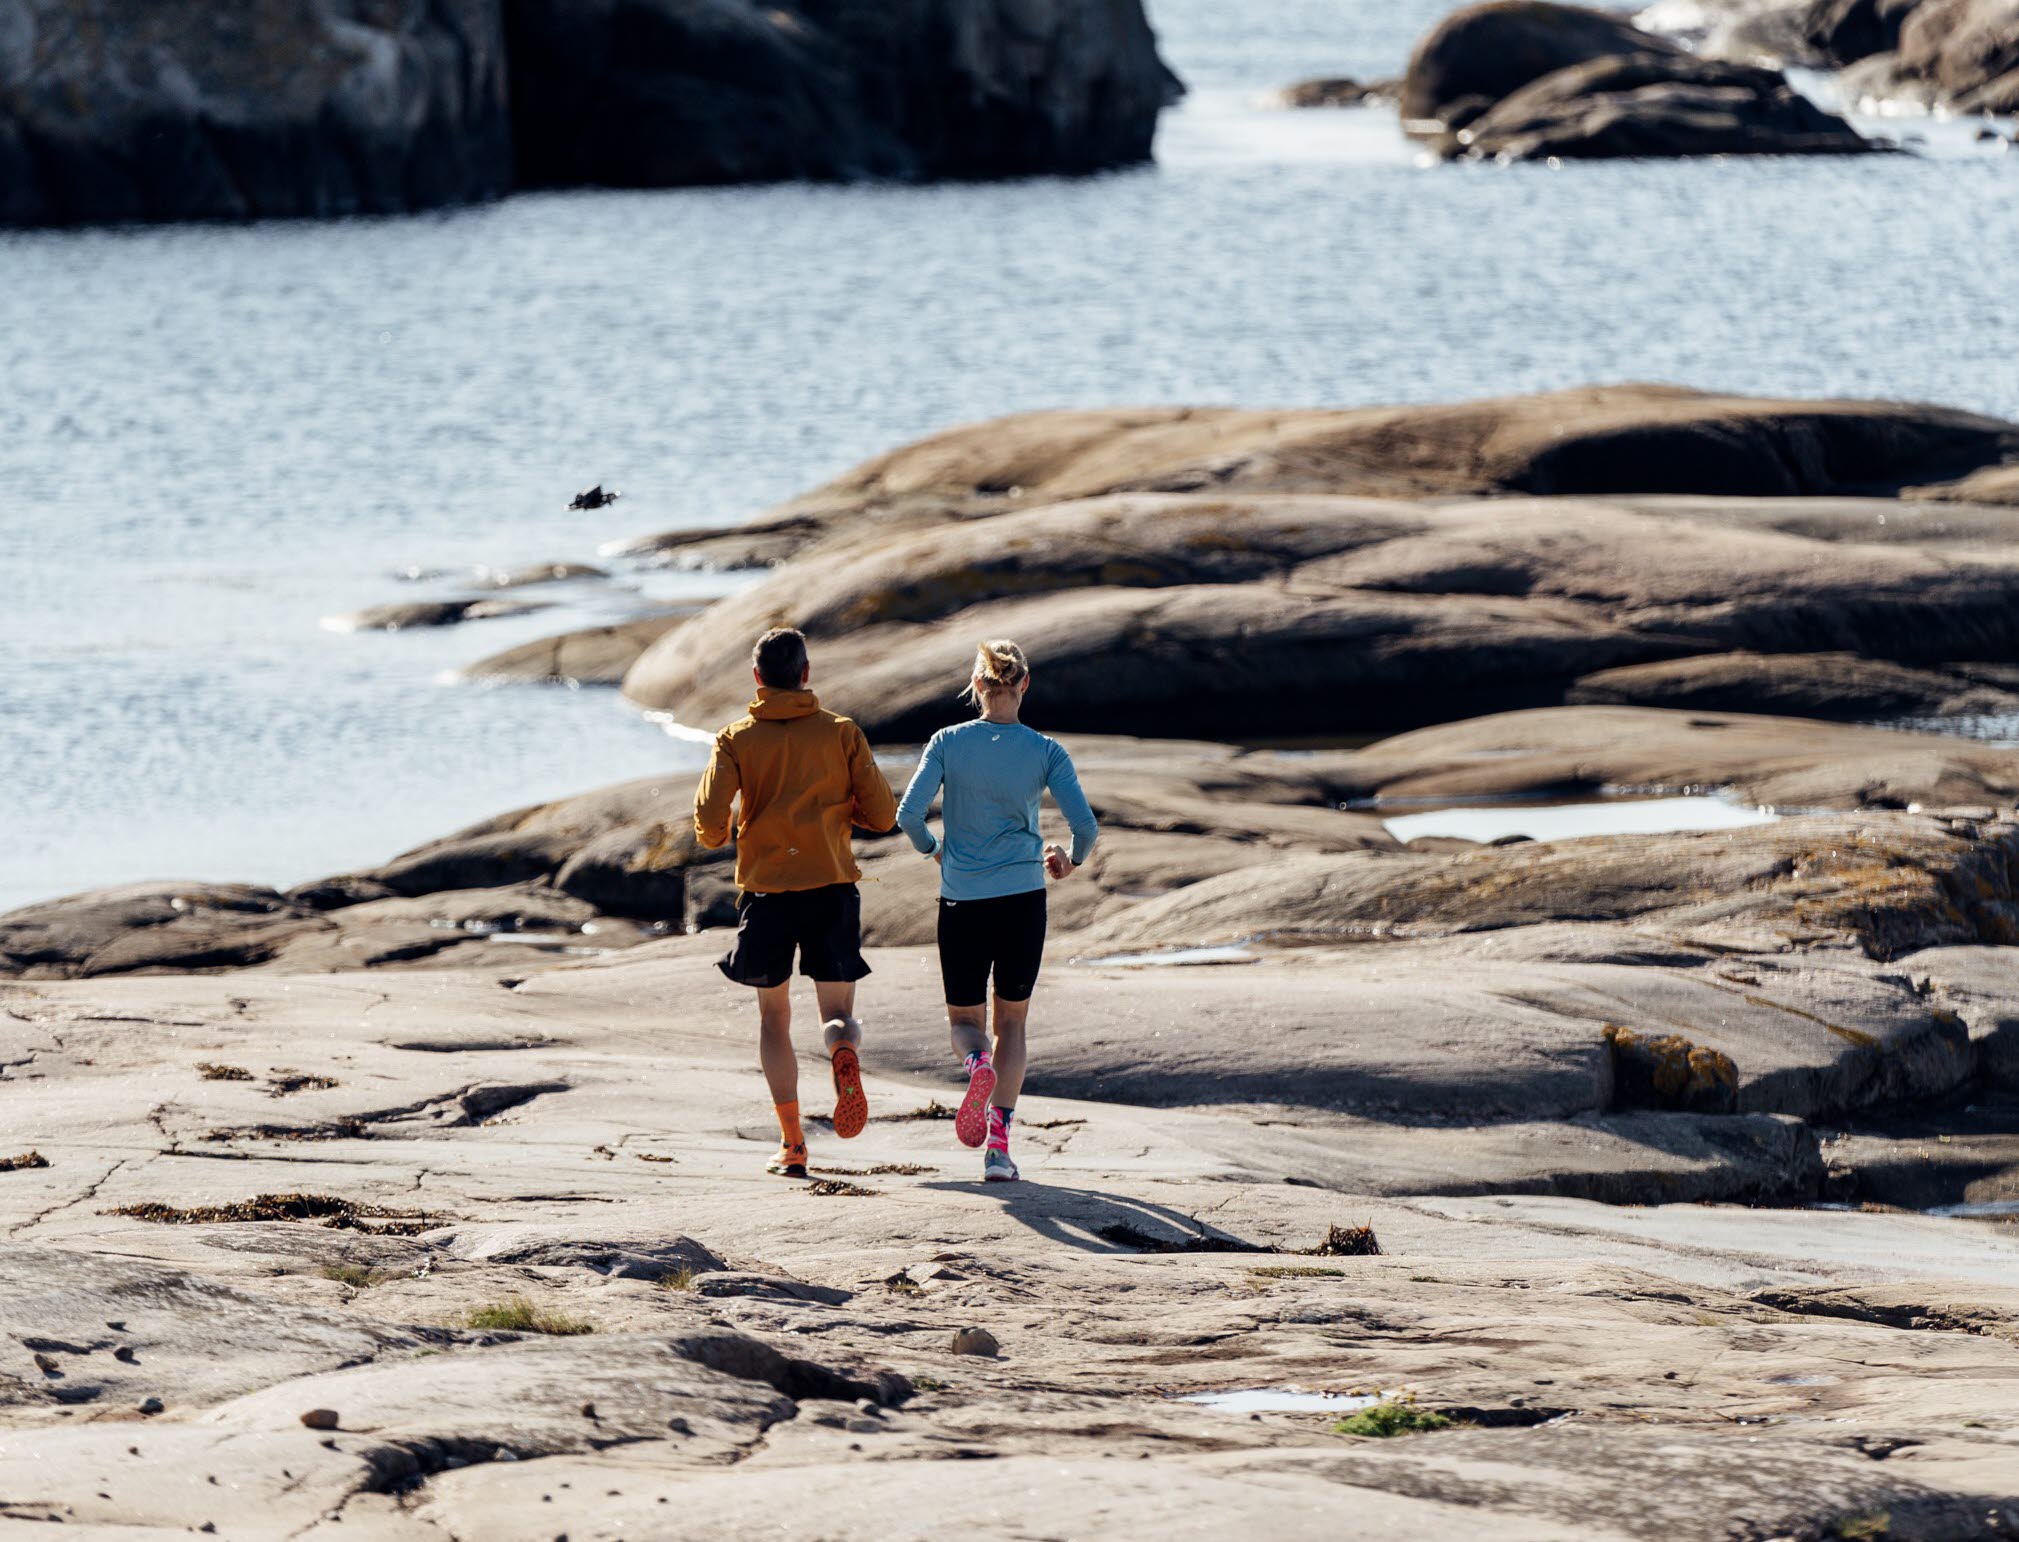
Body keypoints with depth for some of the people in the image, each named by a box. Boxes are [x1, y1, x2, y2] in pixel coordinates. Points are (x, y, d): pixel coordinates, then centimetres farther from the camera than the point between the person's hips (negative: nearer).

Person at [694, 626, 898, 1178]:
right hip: (831, 885, 0)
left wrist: (716, 839, 15)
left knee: (774, 1017, 15)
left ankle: (792, 1144, 8)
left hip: (765, 888, 0)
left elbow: (709, 818, -9)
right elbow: (882, 813, 2)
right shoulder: (842, 733, 3)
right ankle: (844, 1056, -33)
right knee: (839, 1012, 5)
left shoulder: (737, 740, 1)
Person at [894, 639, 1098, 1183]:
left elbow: (908, 814, -10)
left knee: (965, 1019, 15)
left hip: (961, 901, 0)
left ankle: (977, 1061, -21)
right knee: (1012, 1022, 13)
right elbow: (1085, 824, -8)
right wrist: (1072, 860, 15)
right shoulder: (1045, 751, -3)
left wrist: (933, 849, 12)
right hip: (1023, 900, 0)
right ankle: (999, 1139, 0)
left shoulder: (948, 744, -3)